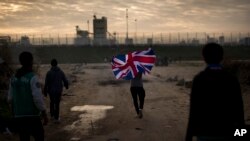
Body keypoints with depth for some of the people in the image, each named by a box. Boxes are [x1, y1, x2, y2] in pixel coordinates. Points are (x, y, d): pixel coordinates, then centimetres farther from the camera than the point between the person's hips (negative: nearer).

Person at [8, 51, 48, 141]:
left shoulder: (14, 78, 6)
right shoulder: (33, 77, -15)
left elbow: (10, 99, 10)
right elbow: (38, 98, -21)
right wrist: (44, 114, -12)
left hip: (18, 117, 5)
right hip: (32, 116, -5)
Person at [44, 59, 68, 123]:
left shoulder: (49, 73, -14)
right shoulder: (61, 72, -8)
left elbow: (46, 83, -14)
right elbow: (65, 81, -2)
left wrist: (45, 92, -1)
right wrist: (66, 86, 21)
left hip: (51, 91, 0)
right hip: (59, 91, 0)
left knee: (52, 102, 23)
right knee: (57, 104, 10)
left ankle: (52, 115, 33)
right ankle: (56, 118, 7)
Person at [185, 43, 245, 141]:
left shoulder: (199, 79, -10)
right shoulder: (232, 80, -2)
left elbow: (194, 111, -12)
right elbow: (239, 110, -1)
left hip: (204, 132, -2)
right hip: (226, 133, 2)